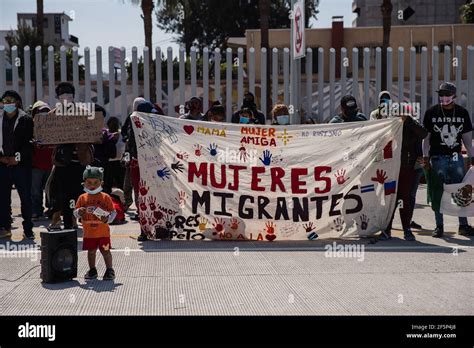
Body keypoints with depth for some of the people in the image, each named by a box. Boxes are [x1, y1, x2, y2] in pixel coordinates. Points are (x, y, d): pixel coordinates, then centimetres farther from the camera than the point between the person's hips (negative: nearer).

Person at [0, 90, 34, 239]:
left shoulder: (26, 120, 1)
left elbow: (29, 142, -4)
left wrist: (18, 157, -12)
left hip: (21, 164, -3)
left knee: (25, 197, -2)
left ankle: (28, 229, 3)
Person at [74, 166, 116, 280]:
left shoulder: (105, 197, -3)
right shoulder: (82, 198, 4)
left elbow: (113, 212, 0)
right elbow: (75, 213, 8)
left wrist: (107, 218, -18)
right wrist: (79, 212, -15)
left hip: (103, 232, -3)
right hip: (88, 232, 3)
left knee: (105, 250, 1)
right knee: (91, 251, 13)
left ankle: (110, 270, 12)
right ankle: (92, 270, 26)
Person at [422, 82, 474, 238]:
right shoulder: (431, 112, 0)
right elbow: (426, 137, 3)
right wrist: (425, 157, -4)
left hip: (456, 156, 2)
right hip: (438, 157, -2)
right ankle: (439, 226, 6)